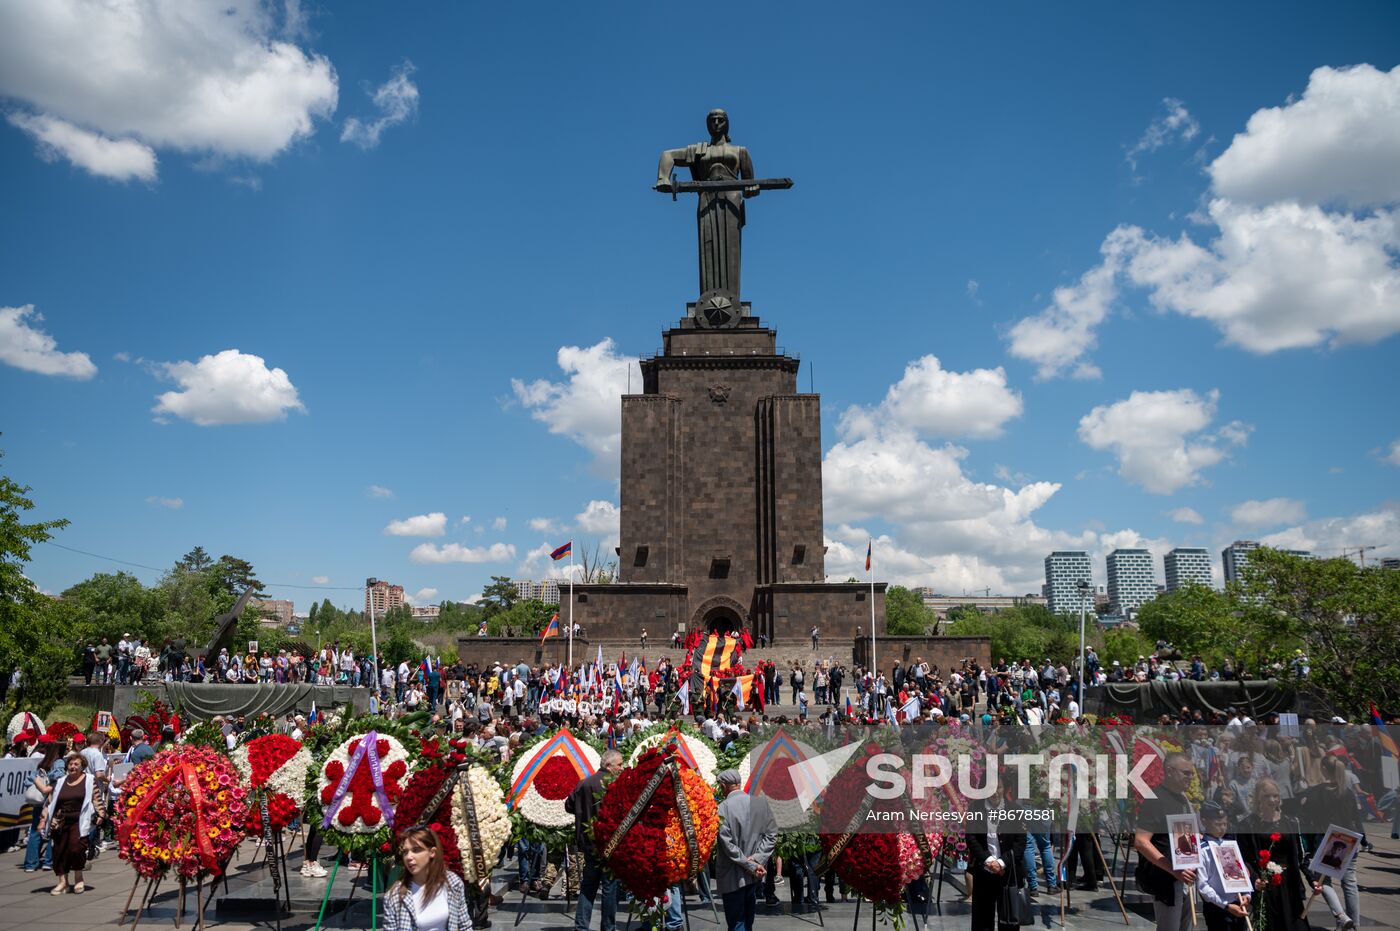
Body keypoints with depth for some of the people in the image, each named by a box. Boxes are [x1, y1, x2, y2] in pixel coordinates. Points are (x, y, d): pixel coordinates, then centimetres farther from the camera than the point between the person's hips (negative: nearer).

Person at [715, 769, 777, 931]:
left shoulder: (722, 808, -17)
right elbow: (771, 835, -3)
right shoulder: (761, 802, -3)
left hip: (733, 878, -5)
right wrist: (757, 859, -7)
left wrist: (751, 866, -13)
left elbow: (728, 845, -18)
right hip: (755, 876, 5)